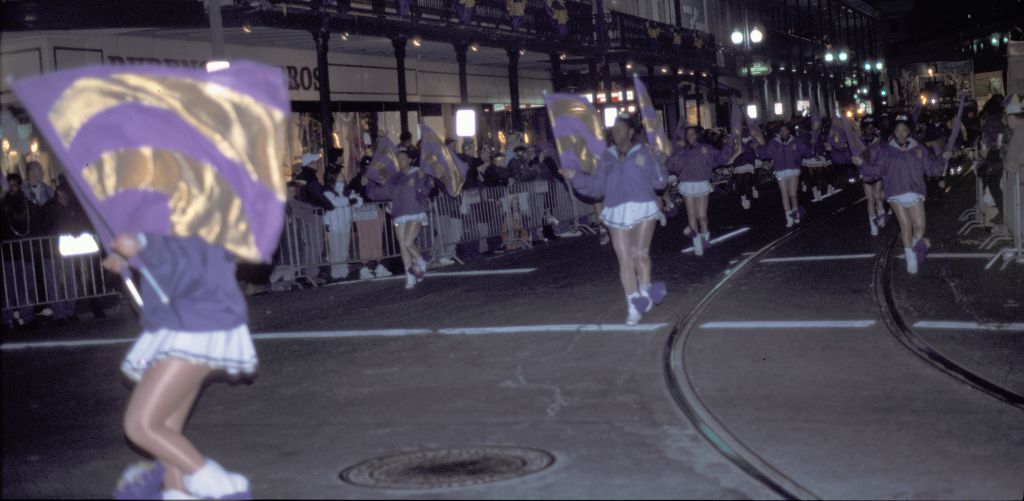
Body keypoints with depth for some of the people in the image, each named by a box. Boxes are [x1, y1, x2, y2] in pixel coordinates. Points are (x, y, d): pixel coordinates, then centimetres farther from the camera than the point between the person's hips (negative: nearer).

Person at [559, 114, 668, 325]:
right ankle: (634, 307, 6)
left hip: (643, 210, -3)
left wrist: (648, 164, -18)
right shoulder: (607, 158, 11)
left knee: (640, 254, -16)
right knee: (625, 260, 1)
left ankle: (645, 291, 9)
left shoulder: (643, 154, 2)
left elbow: (660, 181, -3)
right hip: (616, 213, 3)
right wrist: (575, 177, 1)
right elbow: (597, 187, 10)